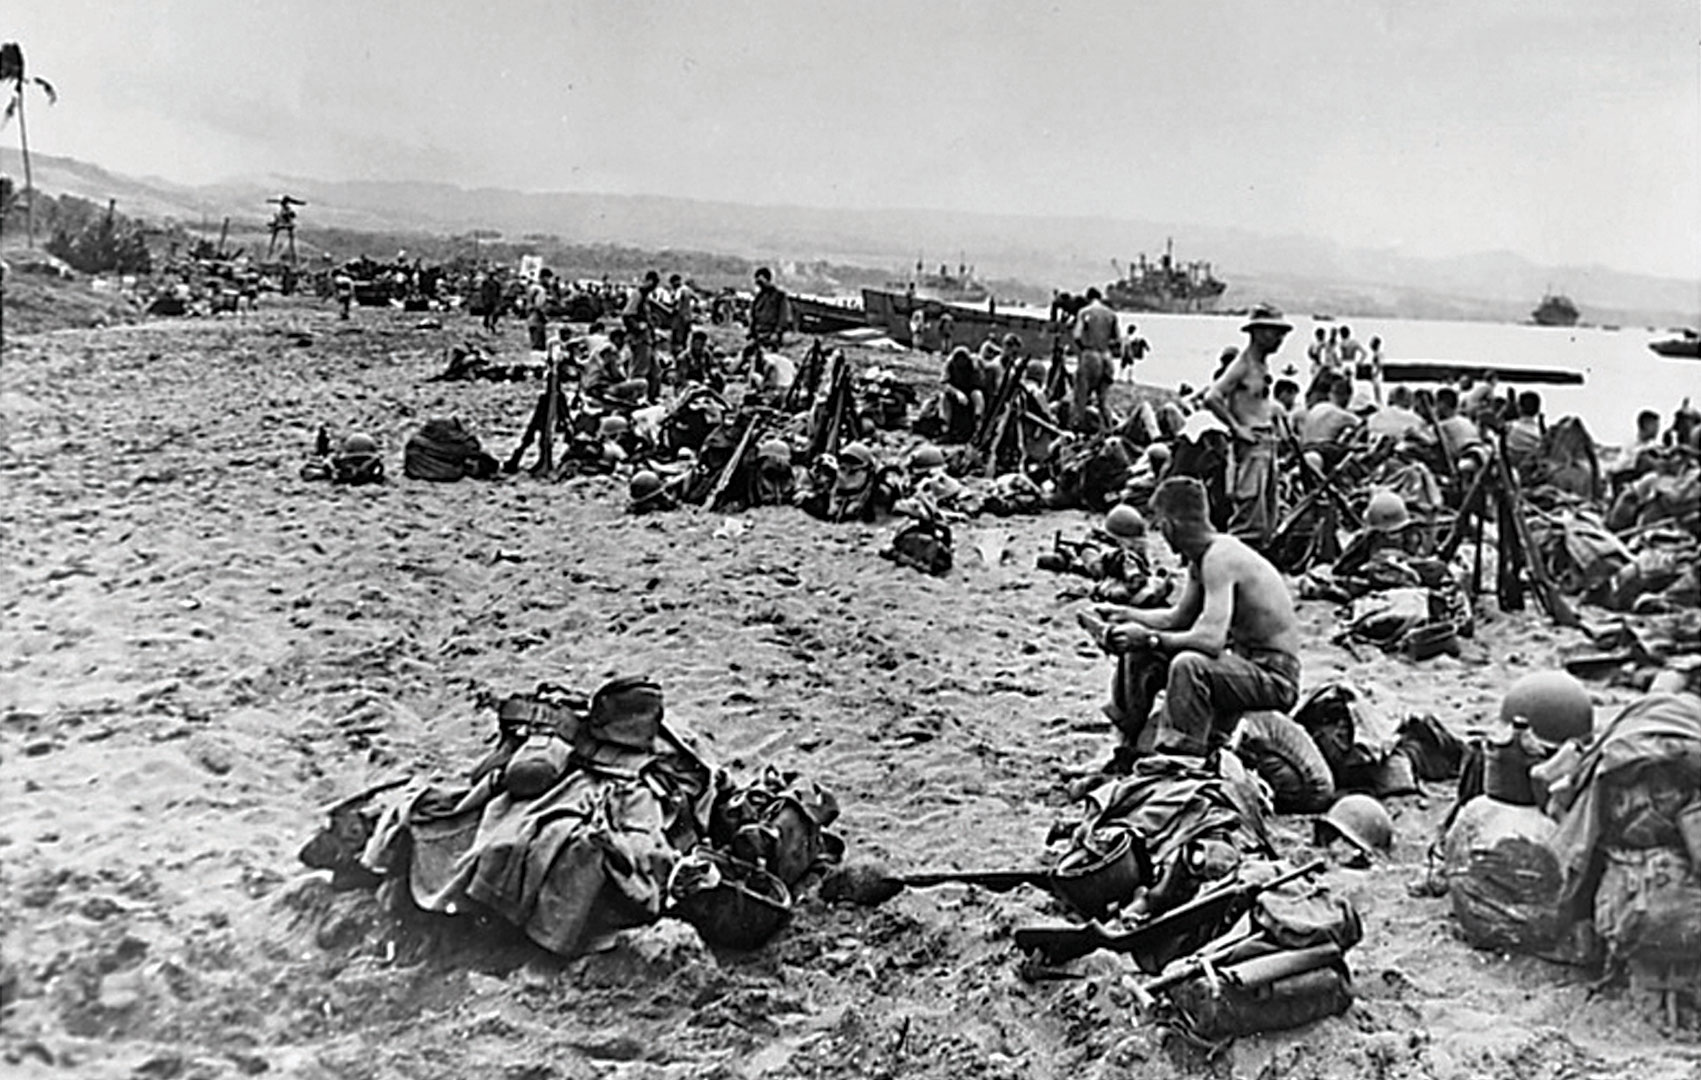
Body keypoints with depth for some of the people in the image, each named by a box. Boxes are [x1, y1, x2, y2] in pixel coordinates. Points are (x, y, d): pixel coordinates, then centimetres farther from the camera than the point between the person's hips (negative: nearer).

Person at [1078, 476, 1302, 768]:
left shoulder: (1219, 557, -24)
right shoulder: (1200, 558, 5)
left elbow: (1211, 639, -34)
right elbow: (1178, 618, 19)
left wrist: (1150, 637, -26)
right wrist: (1124, 614, 12)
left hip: (1275, 676, -10)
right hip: (1245, 660, 10)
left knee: (1189, 664, -36)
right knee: (1140, 654, 11)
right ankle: (1129, 751, 19)